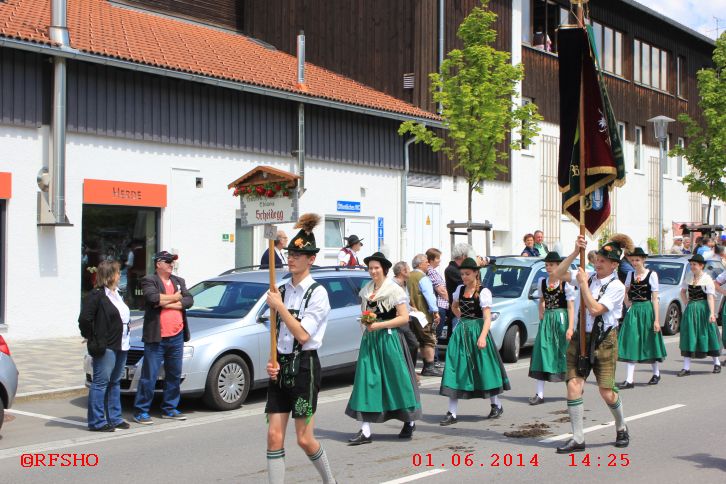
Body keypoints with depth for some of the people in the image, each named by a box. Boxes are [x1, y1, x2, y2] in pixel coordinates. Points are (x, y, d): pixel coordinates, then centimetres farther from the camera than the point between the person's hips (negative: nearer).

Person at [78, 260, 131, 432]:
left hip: (120, 346, 9)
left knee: (115, 382, 14)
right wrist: (92, 340, -11)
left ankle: (114, 418, 22)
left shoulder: (117, 294, 16)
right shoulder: (96, 295, -13)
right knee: (101, 383, -5)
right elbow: (85, 319, -18)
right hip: (105, 347, -9)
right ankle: (97, 422, -1)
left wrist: (124, 340, 14)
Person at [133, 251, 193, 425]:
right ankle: (140, 411, 4)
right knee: (149, 376, -3)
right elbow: (153, 298, -22)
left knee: (174, 375, 13)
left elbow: (189, 300, 0)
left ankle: (169, 409, 24)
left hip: (176, 337, 6)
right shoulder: (149, 281, -2)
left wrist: (167, 303, -12)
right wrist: (175, 297, -7)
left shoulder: (179, 281, 15)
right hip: (156, 338, -6)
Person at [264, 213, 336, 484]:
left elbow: (303, 335, -17)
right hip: (280, 367, 6)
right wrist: (272, 362, 2)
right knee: (274, 435, 0)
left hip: (304, 367, -6)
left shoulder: (317, 292, -9)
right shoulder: (282, 290, 9)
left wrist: (279, 307, -14)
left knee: (304, 439, 2)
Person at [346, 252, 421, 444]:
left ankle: (410, 422, 23)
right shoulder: (366, 290, 11)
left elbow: (404, 318, -9)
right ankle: (365, 431, -3)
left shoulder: (394, 290, -6)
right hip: (370, 339, 5)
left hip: (388, 338, -5)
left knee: (397, 377, 2)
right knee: (367, 380, -2)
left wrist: (379, 325, -17)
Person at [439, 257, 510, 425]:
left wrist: (482, 336, -30)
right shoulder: (460, 289, 8)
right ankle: (452, 413, -2)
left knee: (483, 367, 5)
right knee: (455, 369, -2)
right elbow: (454, 307, 27)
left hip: (477, 331, -5)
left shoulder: (483, 292, -10)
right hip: (461, 332, 5)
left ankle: (496, 405, 26)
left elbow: (487, 317, -17)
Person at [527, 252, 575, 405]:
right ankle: (540, 394, -2)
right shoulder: (542, 282, 8)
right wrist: (541, 315, 10)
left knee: (565, 353, 2)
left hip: (561, 319, -5)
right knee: (542, 353, -2)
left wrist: (570, 327, -15)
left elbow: (571, 306, -9)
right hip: (546, 320, 5)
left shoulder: (566, 283, -8)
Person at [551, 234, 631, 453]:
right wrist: (575, 252, -11)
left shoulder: (616, 287, -10)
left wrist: (583, 284, -14)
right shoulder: (588, 276, 3)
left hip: (604, 340, -4)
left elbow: (595, 309, -20)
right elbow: (558, 274, -4)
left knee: (607, 392, 1)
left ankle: (621, 428, 31)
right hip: (581, 337, 4)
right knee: (573, 386, -7)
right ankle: (577, 439, 1)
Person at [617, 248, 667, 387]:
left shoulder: (652, 275, -5)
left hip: (647, 310, -4)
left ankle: (656, 373, 29)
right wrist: (627, 303, 8)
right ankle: (629, 380, -3)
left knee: (649, 342, 8)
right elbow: (625, 291, 25)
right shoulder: (631, 275, 7)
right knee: (631, 344, -2)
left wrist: (656, 320, -11)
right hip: (633, 311, 4)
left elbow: (655, 298, -7)